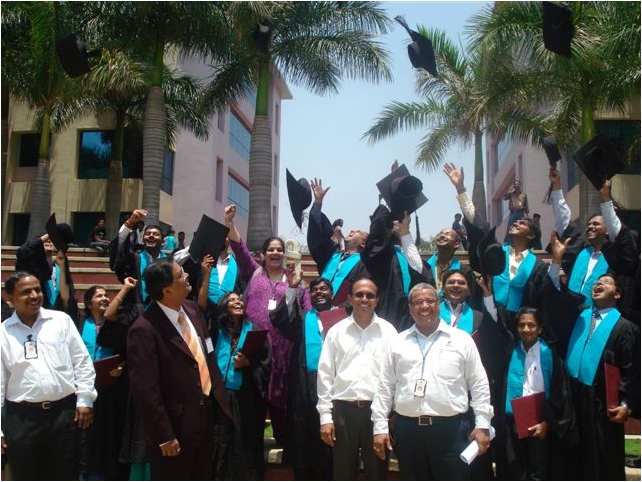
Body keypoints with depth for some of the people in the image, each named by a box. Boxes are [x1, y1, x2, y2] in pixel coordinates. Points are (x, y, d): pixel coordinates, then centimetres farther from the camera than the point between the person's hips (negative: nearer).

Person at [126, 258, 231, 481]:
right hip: (176, 425, -8)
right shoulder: (144, 330, -23)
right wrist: (163, 436, -19)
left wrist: (218, 398, 12)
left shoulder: (192, 309, 2)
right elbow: (145, 389, -22)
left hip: (206, 414, 8)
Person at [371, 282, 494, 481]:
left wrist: (482, 425, -2)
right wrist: (380, 427, 2)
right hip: (408, 429, 2)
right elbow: (385, 387, 8)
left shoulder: (461, 339, 5)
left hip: (452, 429, -2)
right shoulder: (397, 343, 9)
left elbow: (479, 384, 4)